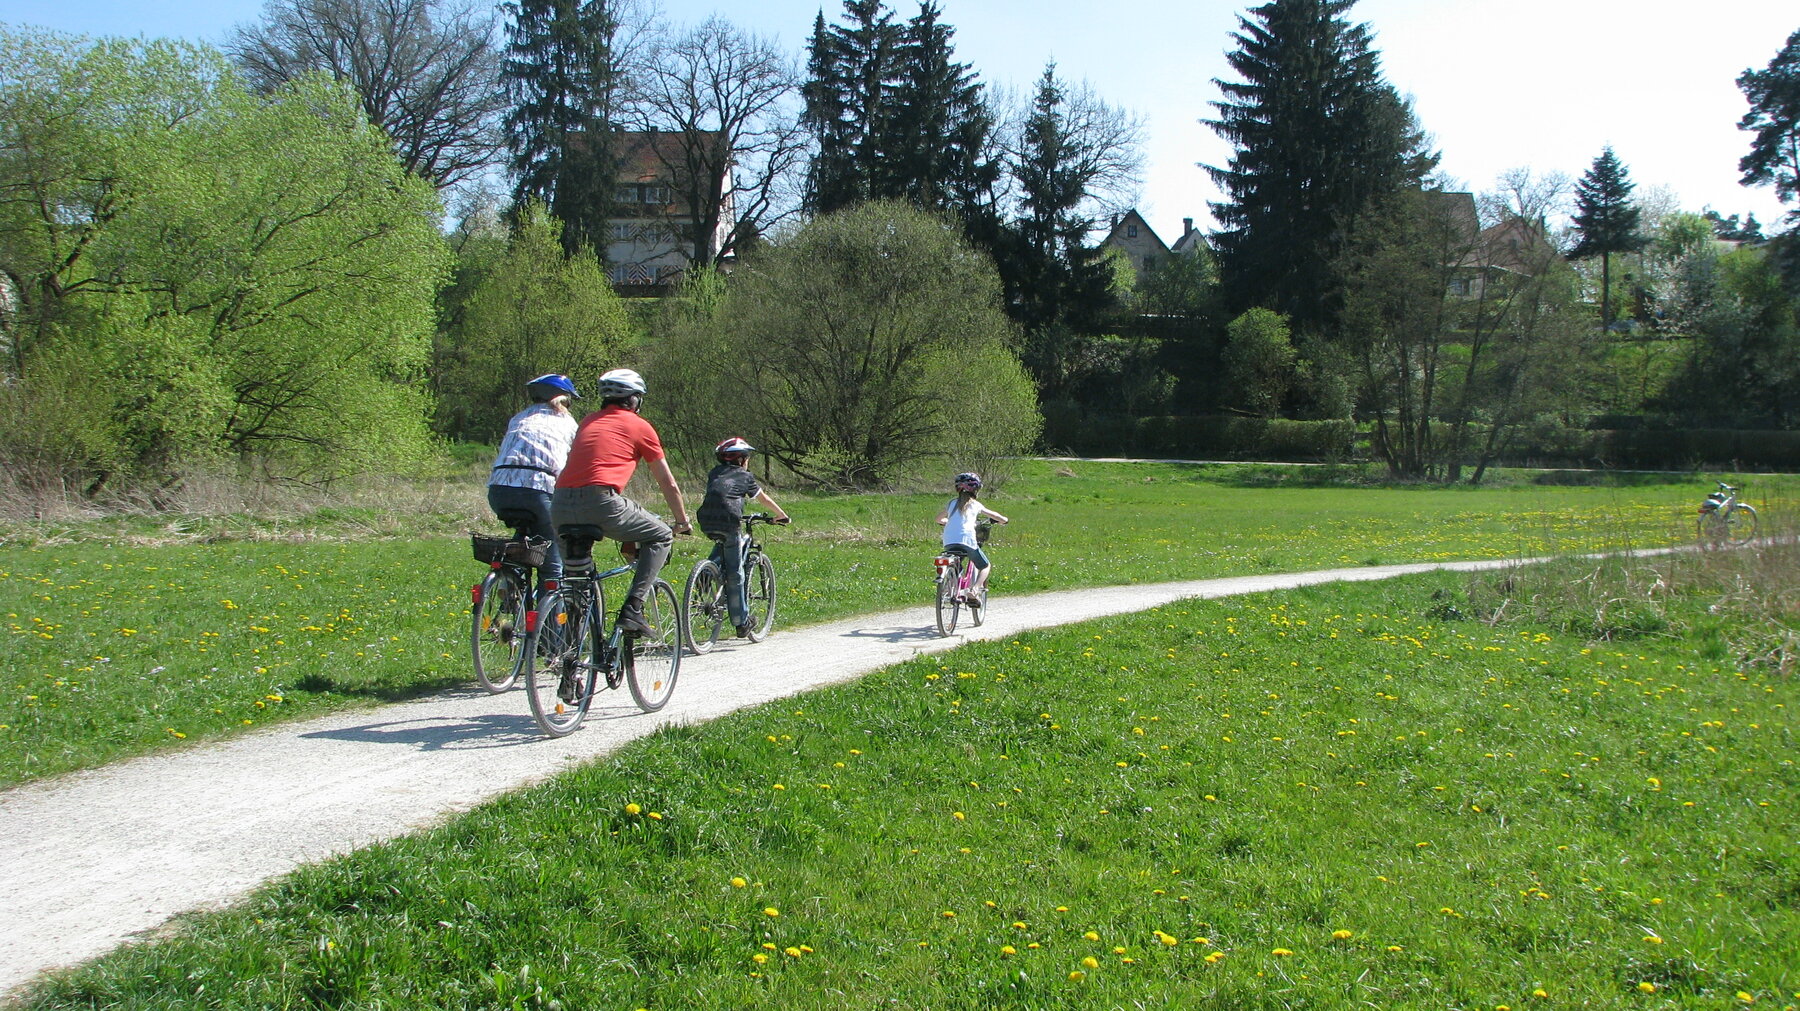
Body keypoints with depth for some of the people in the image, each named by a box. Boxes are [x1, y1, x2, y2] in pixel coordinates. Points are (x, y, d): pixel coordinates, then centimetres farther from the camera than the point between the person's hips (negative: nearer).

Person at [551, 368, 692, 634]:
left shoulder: (588, 422, 28)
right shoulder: (638, 426, 13)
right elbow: (668, 483, 18)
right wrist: (682, 522, 34)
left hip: (560, 506, 6)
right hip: (600, 501, -6)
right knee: (661, 537, 13)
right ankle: (632, 609, 0)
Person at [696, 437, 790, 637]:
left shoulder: (714, 474, 25)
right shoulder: (745, 476, 15)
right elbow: (765, 499, 25)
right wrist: (782, 515, 40)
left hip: (706, 523, 4)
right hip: (729, 522, -4)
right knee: (735, 573, 3)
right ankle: (741, 622, 7)